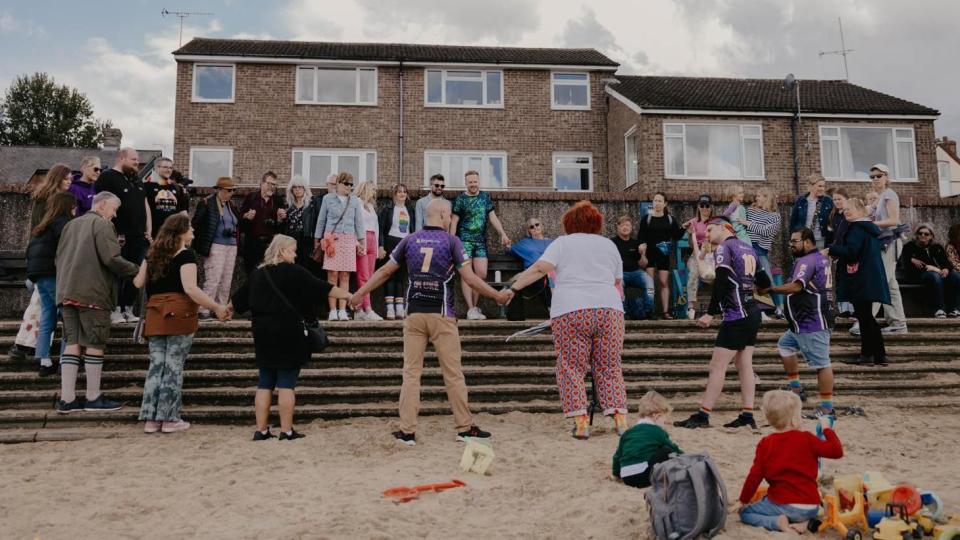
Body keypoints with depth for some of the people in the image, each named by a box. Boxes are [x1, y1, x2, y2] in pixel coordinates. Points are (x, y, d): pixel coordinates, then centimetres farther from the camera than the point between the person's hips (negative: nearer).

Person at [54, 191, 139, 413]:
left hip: (67, 292, 8)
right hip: (93, 293, -8)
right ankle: (93, 398, 7)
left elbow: (59, 258, 20)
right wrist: (136, 271, -6)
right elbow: (111, 259, -17)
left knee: (72, 343, 8)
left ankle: (67, 399, 6)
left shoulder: (71, 225, 19)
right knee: (95, 344, 0)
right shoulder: (102, 224, -7)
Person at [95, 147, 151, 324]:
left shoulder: (136, 180, 21)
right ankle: (115, 311, 0)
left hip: (139, 237, 7)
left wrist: (148, 230, 12)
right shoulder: (107, 177, -5)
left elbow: (145, 205, 23)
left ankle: (128, 310, 14)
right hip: (120, 237, -7)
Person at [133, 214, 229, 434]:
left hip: (155, 315, 6)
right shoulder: (185, 255, -8)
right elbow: (190, 289, -18)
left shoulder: (153, 253, 12)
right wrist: (216, 307, -15)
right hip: (179, 315, -6)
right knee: (173, 366, 0)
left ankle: (151, 418, 11)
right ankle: (169, 419, 5)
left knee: (156, 364, 9)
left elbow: (139, 283, 16)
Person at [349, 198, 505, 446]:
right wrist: (497, 296, 4)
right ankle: (465, 427, 12)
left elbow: (384, 271, 10)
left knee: (411, 372, 6)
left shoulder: (410, 240, 7)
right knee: (453, 373, 5)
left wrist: (360, 293, 20)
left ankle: (407, 431, 7)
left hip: (414, 313, 3)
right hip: (441, 314, -3)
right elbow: (469, 278, -6)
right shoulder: (451, 241, -3)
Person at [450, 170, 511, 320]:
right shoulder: (460, 199, 1)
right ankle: (471, 309, -8)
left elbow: (492, 216, 11)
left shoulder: (485, 196, 12)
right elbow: (454, 221, -1)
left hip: (481, 241, 4)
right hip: (465, 240, -4)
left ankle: (475, 307, 11)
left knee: (482, 274, -2)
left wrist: (503, 234, 1)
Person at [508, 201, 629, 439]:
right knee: (609, 367, 12)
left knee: (571, 368, 4)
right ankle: (620, 419, 7)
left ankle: (581, 422, -2)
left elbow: (540, 268, -4)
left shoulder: (562, 242, 10)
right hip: (610, 309, 3)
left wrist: (513, 288, -3)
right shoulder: (609, 244, 20)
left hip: (571, 312, -3)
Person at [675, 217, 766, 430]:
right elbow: (762, 283, 20)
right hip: (753, 312, 9)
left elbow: (721, 282, -16)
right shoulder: (748, 248, 17)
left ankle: (702, 416, -6)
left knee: (717, 366, -7)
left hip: (736, 315, -8)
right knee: (744, 365, 9)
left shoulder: (723, 248, -6)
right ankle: (747, 416, 8)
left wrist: (710, 313, -15)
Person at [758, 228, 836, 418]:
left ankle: (827, 407, -7)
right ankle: (796, 388, 25)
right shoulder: (821, 259, 18)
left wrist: (770, 289, -22)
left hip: (812, 323, -12)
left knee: (821, 363, -9)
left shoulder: (807, 261, -15)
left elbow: (796, 286, -28)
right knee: (785, 345, 21)